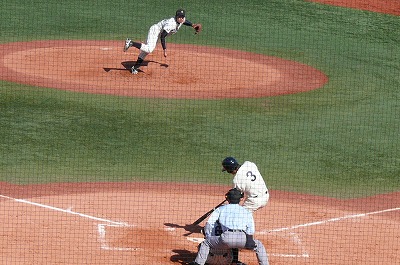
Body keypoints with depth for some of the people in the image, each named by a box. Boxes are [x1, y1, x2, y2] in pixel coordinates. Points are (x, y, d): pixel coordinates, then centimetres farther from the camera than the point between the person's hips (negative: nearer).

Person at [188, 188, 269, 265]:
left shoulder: (220, 209, 24)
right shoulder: (247, 212, 26)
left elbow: (208, 224, 16)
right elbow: (251, 231, 13)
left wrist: (208, 238, 24)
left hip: (226, 237, -1)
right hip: (242, 238, 1)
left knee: (205, 243, 22)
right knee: (259, 245, 26)